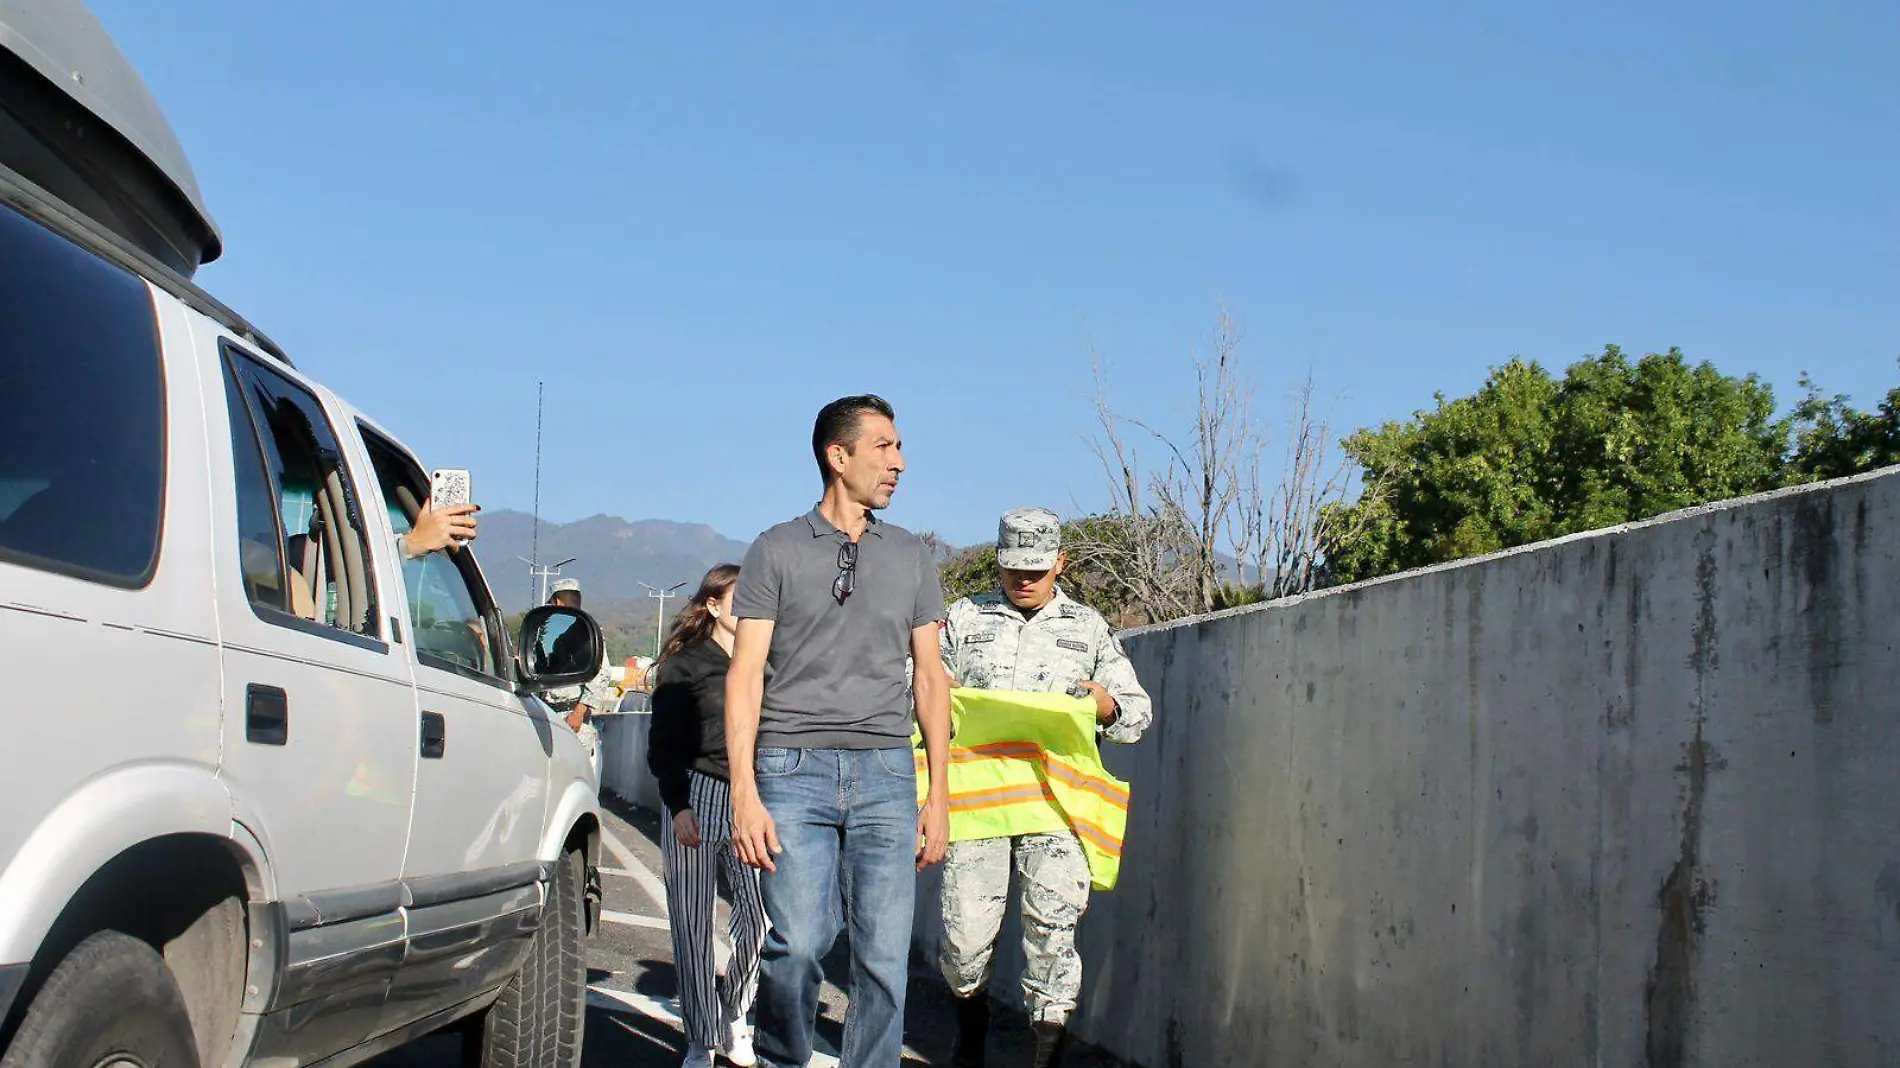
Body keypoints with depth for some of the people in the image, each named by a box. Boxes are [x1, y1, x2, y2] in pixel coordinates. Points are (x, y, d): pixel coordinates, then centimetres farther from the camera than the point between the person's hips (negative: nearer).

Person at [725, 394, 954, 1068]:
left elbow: (930, 678, 17)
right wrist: (744, 794, -7)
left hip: (886, 773, 3)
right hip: (794, 768, -3)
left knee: (885, 956, -4)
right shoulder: (778, 551, 7)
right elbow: (745, 675, 3)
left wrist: (939, 795, 10)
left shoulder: (911, 556, 16)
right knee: (799, 942, -13)